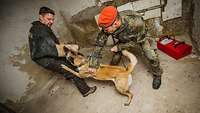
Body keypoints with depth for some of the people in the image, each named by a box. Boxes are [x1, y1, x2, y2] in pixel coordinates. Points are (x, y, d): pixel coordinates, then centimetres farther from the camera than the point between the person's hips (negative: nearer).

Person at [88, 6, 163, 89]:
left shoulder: (136, 23, -44)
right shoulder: (108, 26, -33)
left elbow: (138, 41, -25)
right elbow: (99, 43, -23)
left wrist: (119, 47, -28)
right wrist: (93, 64, -22)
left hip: (141, 37, -2)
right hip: (123, 39, 3)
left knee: (152, 57, -15)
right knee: (115, 58, -8)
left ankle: (157, 75, 16)